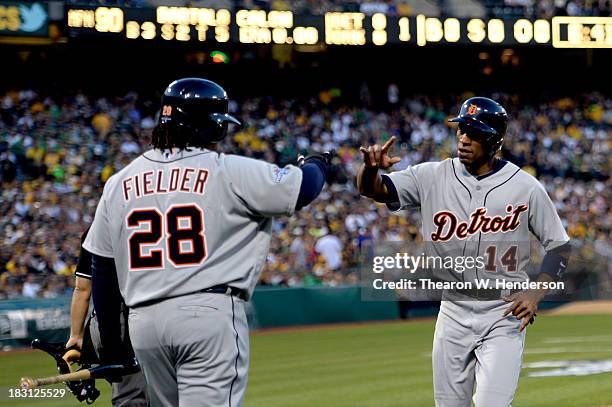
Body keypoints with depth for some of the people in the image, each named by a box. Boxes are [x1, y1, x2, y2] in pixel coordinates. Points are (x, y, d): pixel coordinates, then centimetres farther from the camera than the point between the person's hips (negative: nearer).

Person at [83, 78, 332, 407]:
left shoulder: (118, 184, 12)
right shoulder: (229, 171, -3)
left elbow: (103, 275, 13)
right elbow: (302, 188, 3)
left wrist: (111, 349, 20)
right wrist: (316, 164, 27)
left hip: (143, 320, 5)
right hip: (210, 313, -5)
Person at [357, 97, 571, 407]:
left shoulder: (525, 187, -6)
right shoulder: (433, 177, -2)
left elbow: (558, 245, 2)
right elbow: (373, 189, -9)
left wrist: (536, 293, -13)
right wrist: (371, 168, -33)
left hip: (505, 314, -3)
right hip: (453, 314, 3)